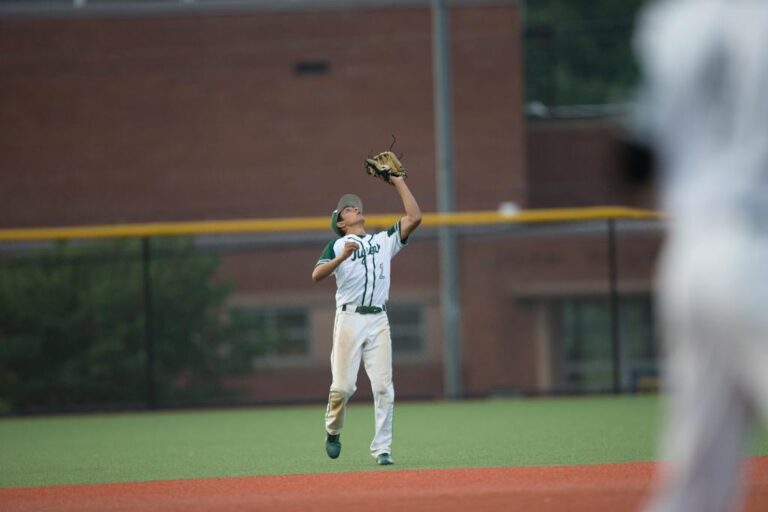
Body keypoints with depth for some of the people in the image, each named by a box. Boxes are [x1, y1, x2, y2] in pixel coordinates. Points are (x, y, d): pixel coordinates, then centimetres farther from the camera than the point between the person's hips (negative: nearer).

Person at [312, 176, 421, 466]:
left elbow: (414, 218, 10)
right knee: (344, 385, -8)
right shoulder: (337, 246, 9)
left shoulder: (384, 240, 20)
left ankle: (382, 449, -4)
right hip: (349, 319, -3)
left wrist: (398, 183, 12)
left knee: (383, 387, -6)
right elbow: (316, 275, -7)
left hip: (378, 321, 3)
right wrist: (342, 257, -23)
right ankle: (333, 429, 19)